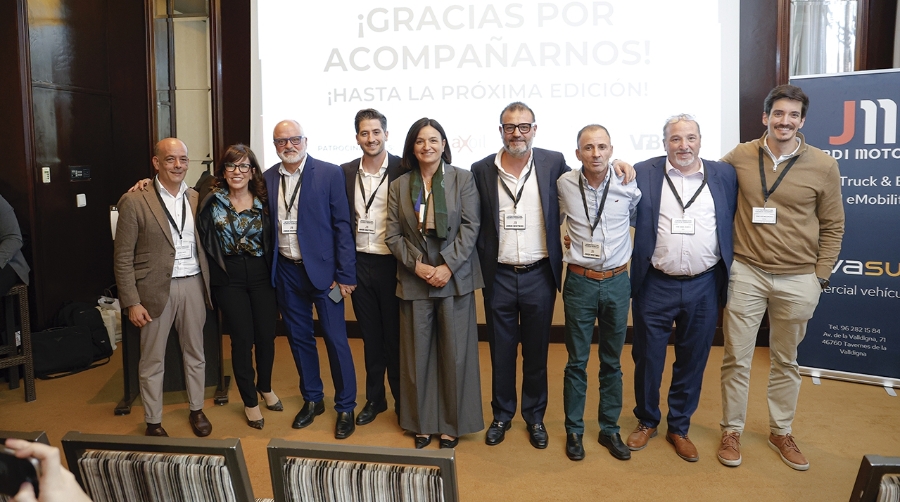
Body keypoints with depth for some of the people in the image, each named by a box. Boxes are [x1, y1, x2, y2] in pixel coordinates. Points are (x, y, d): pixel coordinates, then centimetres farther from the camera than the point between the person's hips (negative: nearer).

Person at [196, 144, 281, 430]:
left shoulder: (263, 202, 2)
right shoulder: (212, 201, -1)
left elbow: (271, 240, 4)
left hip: (261, 275, 2)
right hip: (229, 278, -1)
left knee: (266, 335, 8)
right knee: (242, 339, 3)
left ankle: (265, 387, 35)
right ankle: (250, 401, 22)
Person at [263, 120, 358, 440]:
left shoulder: (329, 173, -6)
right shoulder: (268, 178, 6)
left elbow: (342, 225, -8)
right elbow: (269, 226, 10)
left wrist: (345, 275, -12)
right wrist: (271, 269, 2)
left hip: (321, 269, -4)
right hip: (286, 271, 4)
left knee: (336, 339, 0)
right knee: (299, 338, 14)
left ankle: (345, 407, 16)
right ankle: (312, 400, 31)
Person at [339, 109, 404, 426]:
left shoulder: (402, 170, -7)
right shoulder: (346, 172, 5)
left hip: (392, 263, -3)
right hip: (360, 263, 4)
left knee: (395, 335, 7)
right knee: (370, 335, 15)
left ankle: (403, 400, 24)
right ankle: (375, 398, 30)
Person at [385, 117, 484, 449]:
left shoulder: (462, 179, 1)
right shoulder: (399, 186, 8)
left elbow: (470, 227, -5)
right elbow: (393, 235, 3)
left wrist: (447, 266, -14)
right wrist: (417, 265, -10)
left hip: (454, 277, -2)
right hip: (414, 279, 2)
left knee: (455, 352, 4)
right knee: (417, 354, 7)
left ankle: (453, 424, 19)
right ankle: (421, 422, 21)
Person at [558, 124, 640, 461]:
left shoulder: (628, 186, -4)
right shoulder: (565, 184, -5)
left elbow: (640, 221, 16)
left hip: (617, 282, 1)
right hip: (580, 282, -1)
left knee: (612, 361, 12)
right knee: (577, 361, 8)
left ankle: (610, 429, 27)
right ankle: (574, 430, 23)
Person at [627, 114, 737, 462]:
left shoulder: (724, 175, 3)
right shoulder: (643, 173, -3)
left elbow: (734, 222, 6)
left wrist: (730, 275, 2)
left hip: (703, 287, 2)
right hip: (655, 286, -1)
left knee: (692, 361, 13)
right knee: (647, 357, 11)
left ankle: (679, 427, 32)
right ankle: (647, 421, 33)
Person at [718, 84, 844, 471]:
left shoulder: (823, 166, -2)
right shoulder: (739, 157, -2)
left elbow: (832, 227, 5)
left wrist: (819, 278, 1)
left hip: (797, 279, 1)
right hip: (746, 272, 0)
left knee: (786, 361, 15)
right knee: (736, 357, 7)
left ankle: (780, 432, 33)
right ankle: (732, 430, 24)